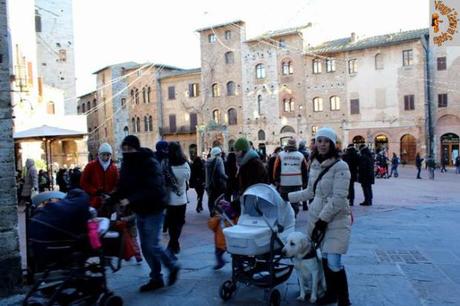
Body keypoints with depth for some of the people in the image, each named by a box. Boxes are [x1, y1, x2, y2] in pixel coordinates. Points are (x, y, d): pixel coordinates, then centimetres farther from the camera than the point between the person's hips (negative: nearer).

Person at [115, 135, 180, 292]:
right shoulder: (126, 164, 4)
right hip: (140, 210, 8)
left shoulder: (150, 163, -19)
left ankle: (173, 266, 18)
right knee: (145, 246, 11)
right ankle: (156, 278, 23)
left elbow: (152, 190, -28)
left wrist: (130, 200, -34)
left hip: (153, 210, -8)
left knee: (152, 245, -7)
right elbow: (123, 186, 6)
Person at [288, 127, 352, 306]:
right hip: (318, 217, 6)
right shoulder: (314, 165, 7)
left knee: (334, 262, -8)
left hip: (336, 220, -6)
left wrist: (322, 219, -19)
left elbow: (339, 199, -19)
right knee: (324, 258, 12)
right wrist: (288, 196, 17)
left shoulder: (340, 166, -15)